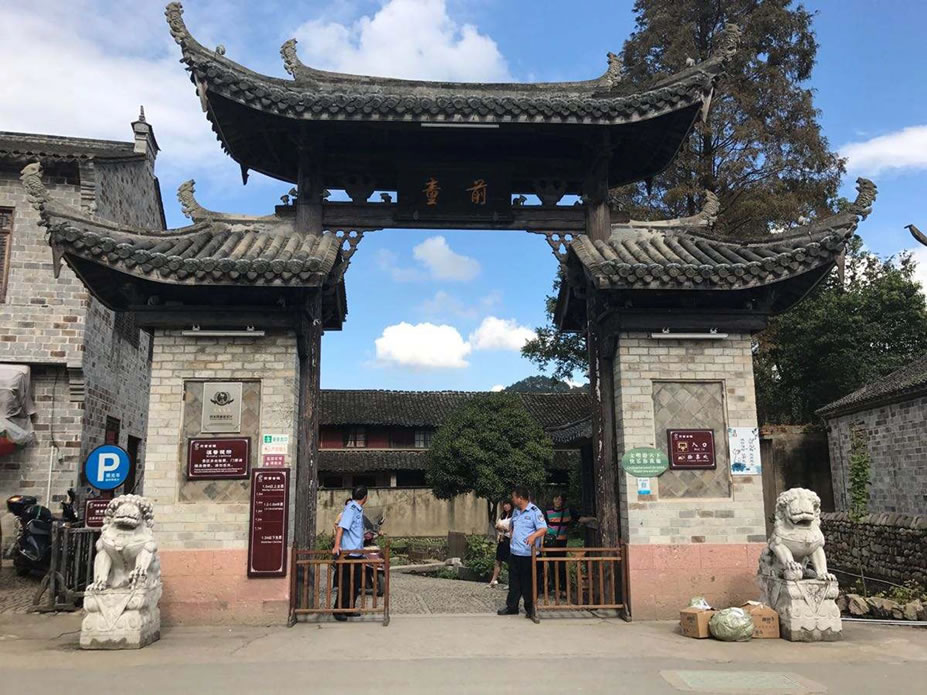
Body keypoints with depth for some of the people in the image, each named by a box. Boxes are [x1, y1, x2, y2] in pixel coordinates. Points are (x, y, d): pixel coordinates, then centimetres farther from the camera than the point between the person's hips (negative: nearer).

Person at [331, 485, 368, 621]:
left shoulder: (358, 509, 14)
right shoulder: (351, 508, -14)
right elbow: (341, 527, -25)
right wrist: (336, 545, -35)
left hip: (357, 553, 9)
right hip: (348, 553, -9)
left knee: (356, 584, 12)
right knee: (346, 584, -3)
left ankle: (349, 610, 21)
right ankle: (338, 611, 6)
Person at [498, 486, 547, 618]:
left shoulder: (534, 511, -11)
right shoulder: (516, 512, 14)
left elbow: (544, 528, -20)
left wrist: (534, 536, -36)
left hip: (528, 554, -7)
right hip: (514, 552, 7)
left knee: (528, 582, 2)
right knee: (514, 581, 13)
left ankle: (530, 608, 15)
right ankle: (512, 607, 23)